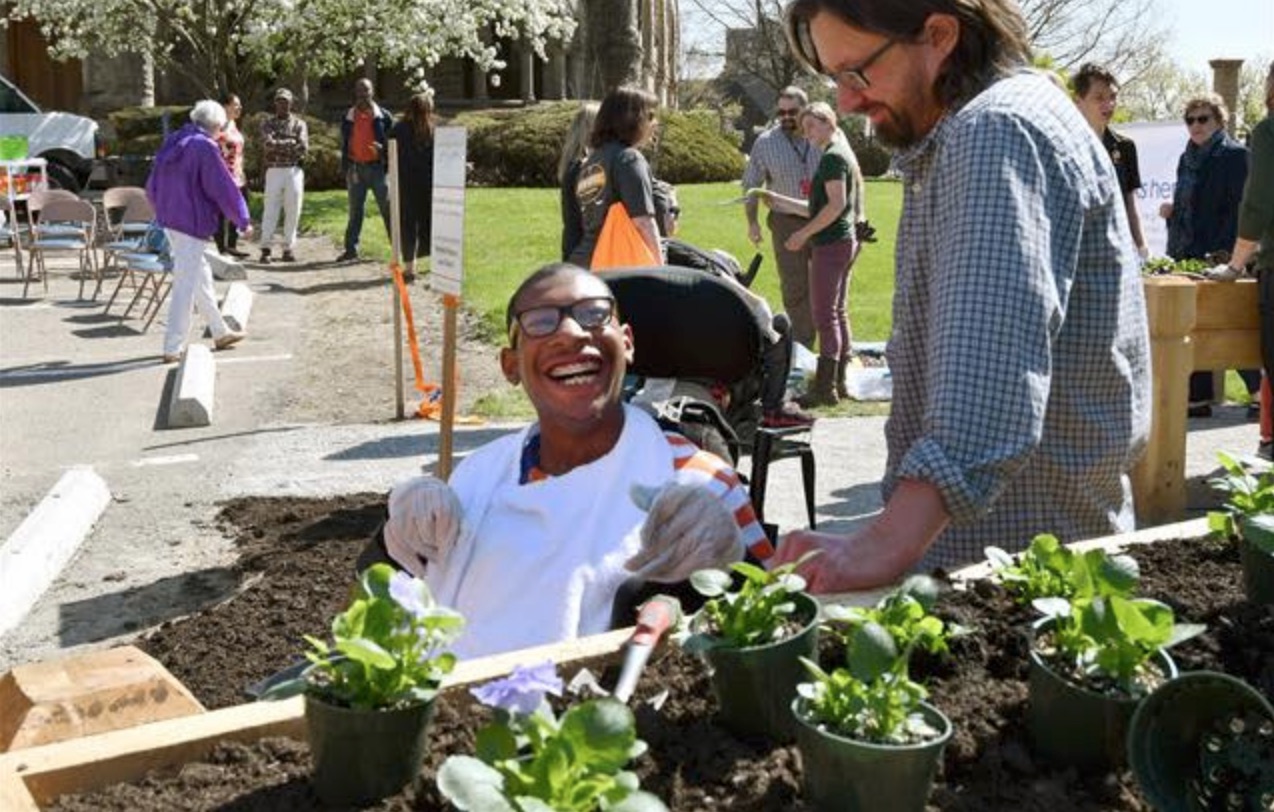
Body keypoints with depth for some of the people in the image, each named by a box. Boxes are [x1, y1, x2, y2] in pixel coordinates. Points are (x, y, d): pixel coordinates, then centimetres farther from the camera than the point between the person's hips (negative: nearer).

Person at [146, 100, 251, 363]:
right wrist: (243, 222, -4)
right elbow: (224, 189, -14)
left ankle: (220, 333, 31)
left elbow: (151, 187, 18)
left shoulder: (172, 143, 11)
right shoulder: (205, 148, -15)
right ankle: (172, 348, -1)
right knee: (185, 286, -4)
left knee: (201, 276, 20)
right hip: (193, 224, -9)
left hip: (170, 221, 9)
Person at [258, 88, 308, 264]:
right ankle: (265, 249, 0)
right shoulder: (268, 122, 7)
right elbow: (268, 144, -11)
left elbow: (303, 148, -7)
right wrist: (291, 143, -7)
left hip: (295, 171, 1)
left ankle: (288, 248, 10)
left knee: (293, 211, 2)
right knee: (270, 210, -3)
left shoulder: (299, 124, 8)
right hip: (274, 171, -1)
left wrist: (279, 146, -7)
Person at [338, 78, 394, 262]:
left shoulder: (384, 115, 1)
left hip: (377, 167, -3)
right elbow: (344, 144, 13)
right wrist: (346, 169, 7)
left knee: (387, 209, -1)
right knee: (355, 211, 8)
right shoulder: (349, 117, 10)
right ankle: (351, 248, 13)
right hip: (356, 168, 3)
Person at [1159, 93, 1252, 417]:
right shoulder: (1187, 157, 16)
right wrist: (1171, 210, 4)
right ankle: (1198, 398, 12)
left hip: (1216, 256, -7)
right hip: (1185, 253, 8)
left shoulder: (1235, 155, -7)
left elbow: (1239, 208, -13)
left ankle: (1260, 389, 10)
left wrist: (1223, 255, -19)